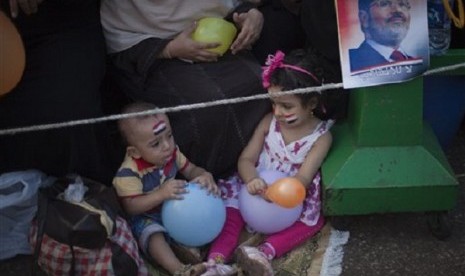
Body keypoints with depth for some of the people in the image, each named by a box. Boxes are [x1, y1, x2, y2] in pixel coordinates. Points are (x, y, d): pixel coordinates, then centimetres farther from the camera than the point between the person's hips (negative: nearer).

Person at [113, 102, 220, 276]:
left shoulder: (172, 153, -10)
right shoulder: (129, 172, -29)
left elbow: (191, 170, 2)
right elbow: (131, 207, -31)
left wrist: (205, 176, -23)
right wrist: (161, 194, -42)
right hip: (146, 218, -7)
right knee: (154, 236, -35)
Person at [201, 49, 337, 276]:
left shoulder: (321, 136, -13)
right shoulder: (269, 122, -5)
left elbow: (303, 178, -22)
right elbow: (246, 159, -6)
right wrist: (252, 180, -31)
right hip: (257, 189, 2)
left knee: (313, 219, -24)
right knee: (231, 211, -19)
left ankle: (265, 252, -42)